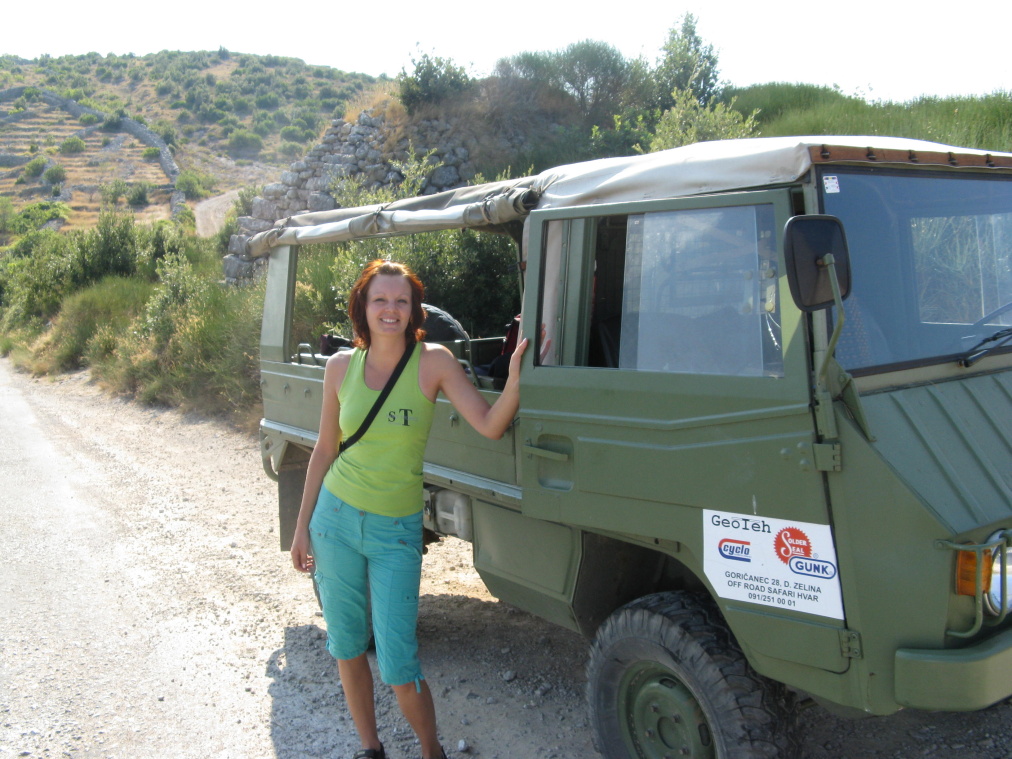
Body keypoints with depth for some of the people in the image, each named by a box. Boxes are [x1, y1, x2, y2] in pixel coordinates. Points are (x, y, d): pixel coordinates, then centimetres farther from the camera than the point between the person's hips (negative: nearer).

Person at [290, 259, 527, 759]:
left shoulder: (432, 362, -9)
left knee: (397, 666, -3)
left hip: (396, 531, -3)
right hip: (335, 518, 3)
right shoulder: (342, 366, -1)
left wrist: (515, 378, -36)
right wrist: (302, 525, 10)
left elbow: (490, 426, -17)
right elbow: (325, 449, 8)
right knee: (347, 648, 14)